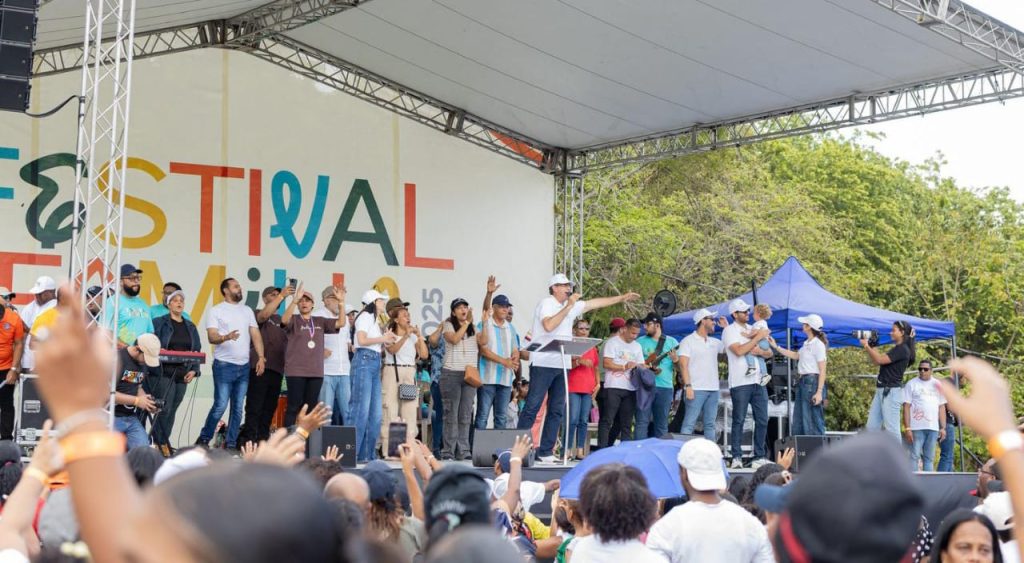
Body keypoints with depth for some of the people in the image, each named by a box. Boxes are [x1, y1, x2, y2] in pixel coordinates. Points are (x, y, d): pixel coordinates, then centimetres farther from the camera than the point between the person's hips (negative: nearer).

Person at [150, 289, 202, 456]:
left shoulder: (190, 326, 17)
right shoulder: (159, 323, 1)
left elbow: (197, 350, 16)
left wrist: (194, 370, 4)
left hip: (182, 375, 5)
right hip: (163, 372, -5)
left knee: (172, 410, 6)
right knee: (164, 408, -10)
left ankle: (161, 442, 14)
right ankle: (162, 443, 0)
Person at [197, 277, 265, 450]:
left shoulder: (247, 311, 14)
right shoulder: (216, 311, 0)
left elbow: (256, 335, 11)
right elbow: (211, 337, -9)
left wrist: (261, 357, -3)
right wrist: (226, 337, -30)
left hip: (244, 366, 5)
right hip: (224, 365, -5)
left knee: (238, 408, 5)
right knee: (220, 406, -8)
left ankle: (231, 444, 12)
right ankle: (204, 439, 8)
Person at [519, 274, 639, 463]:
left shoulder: (571, 306, 16)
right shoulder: (546, 303, -6)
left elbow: (596, 303, 26)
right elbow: (549, 325, -23)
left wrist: (622, 298, 29)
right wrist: (569, 307, -17)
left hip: (562, 365, 8)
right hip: (543, 363, -8)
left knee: (557, 410, 5)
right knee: (532, 407, -8)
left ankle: (546, 451, 8)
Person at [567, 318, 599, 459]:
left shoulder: (592, 348, 16)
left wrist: (598, 384, 8)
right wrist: (579, 362, -17)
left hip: (588, 389, 4)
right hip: (573, 388, -4)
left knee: (584, 421, 3)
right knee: (573, 420, -11)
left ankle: (579, 451, 5)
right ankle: (567, 451, -8)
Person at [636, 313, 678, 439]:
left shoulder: (672, 342, 9)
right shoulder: (640, 342, 9)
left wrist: (675, 360, -12)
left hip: (665, 387, 1)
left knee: (661, 424, 5)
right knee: (642, 422, -7)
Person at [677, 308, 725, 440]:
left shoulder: (715, 342, 17)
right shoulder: (688, 341, -1)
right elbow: (683, 365, -8)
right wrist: (688, 386, -19)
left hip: (713, 389, 6)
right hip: (696, 389, -6)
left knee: (710, 424, 8)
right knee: (689, 423, -9)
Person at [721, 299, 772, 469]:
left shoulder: (753, 329, 18)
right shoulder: (729, 330, 0)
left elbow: (770, 353, 16)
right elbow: (739, 351, -17)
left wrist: (761, 351, -6)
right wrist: (758, 337, -10)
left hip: (758, 381, 6)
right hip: (740, 383, -6)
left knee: (762, 420, 3)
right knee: (739, 420, -4)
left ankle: (759, 457, 9)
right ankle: (736, 458, -1)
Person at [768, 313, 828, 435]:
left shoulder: (818, 344, -12)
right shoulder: (807, 344, 14)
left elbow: (822, 371, -15)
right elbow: (795, 355, 32)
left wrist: (819, 392, -21)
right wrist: (776, 347, 28)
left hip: (812, 383, -10)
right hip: (802, 382, 10)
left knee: (813, 422, -7)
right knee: (799, 421, 11)